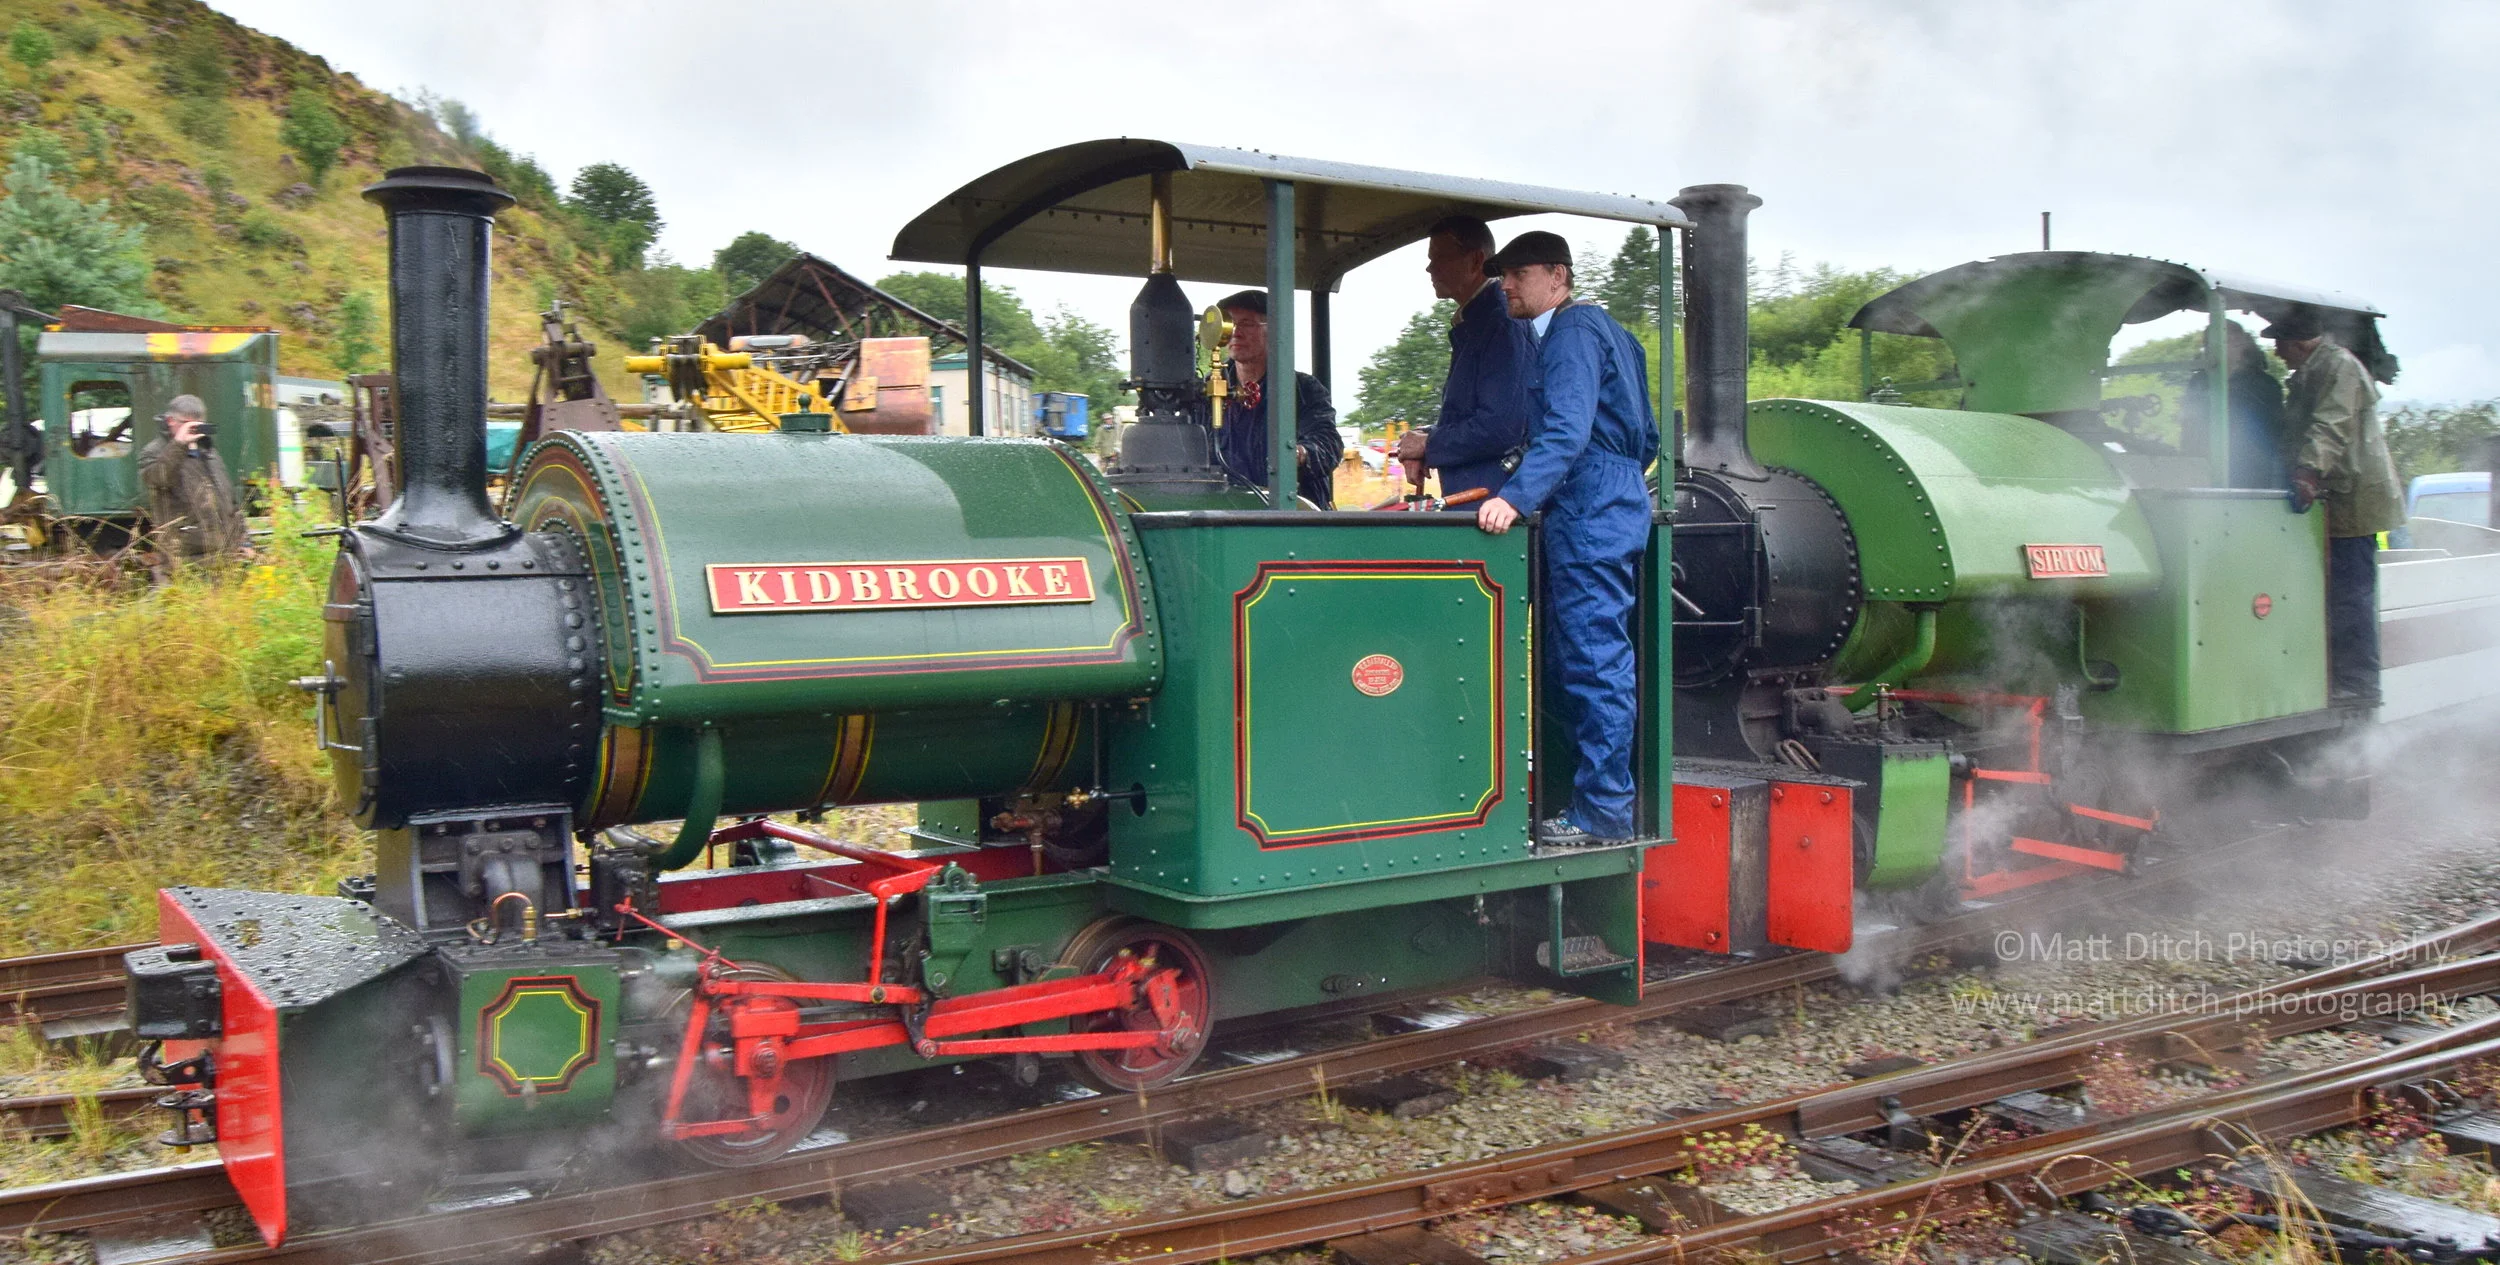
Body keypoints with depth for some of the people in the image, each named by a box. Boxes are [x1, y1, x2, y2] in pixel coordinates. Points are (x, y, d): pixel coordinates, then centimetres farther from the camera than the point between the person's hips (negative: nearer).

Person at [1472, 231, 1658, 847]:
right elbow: (1645, 436, 26)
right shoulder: (1600, 330, 23)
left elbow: (1567, 430, -23)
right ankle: (1601, 798, 15)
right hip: (1612, 503, 11)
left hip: (1589, 511, -11)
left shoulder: (1572, 331, -8)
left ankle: (1603, 812, -8)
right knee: (1586, 658, 11)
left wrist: (1516, 496, -32)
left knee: (1593, 660, -10)